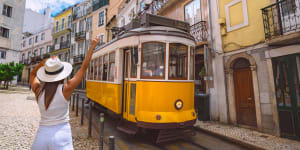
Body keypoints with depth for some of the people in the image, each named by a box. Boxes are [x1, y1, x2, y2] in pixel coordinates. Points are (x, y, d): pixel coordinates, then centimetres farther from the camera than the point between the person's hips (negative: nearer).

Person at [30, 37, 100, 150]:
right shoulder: (65, 89, -15)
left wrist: (43, 62, 2)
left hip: (42, 134, 4)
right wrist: (92, 46, -1)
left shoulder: (38, 89, -4)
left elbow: (33, 74, 20)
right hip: (61, 133, -4)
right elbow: (84, 68, -8)